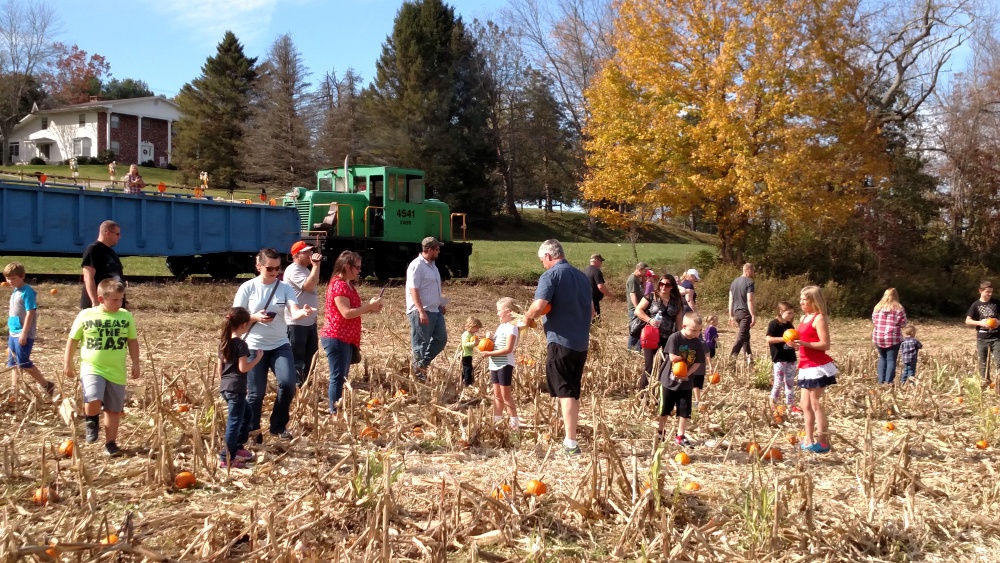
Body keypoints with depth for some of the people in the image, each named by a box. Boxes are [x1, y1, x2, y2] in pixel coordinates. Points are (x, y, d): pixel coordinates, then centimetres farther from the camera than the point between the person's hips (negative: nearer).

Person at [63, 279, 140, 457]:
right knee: (93, 403, -22)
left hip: (116, 371, 2)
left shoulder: (126, 316, -1)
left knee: (114, 409, 9)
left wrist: (135, 364, 4)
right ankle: (92, 420, 12)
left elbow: (133, 341, 8)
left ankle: (110, 442, 25)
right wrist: (67, 363, 6)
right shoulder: (85, 315, -6)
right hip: (92, 368, -2)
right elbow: (73, 339, 5)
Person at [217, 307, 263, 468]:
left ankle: (237, 447, 30)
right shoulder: (241, 344, -14)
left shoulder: (223, 342, 10)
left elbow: (220, 367, 15)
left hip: (225, 387, 9)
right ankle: (226, 458, -3)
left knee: (246, 412, 25)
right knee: (234, 422, -3)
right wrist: (258, 357, -7)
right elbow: (243, 368, -18)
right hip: (236, 388, -9)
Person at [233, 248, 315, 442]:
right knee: (256, 392, 2)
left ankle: (279, 426, 7)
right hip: (254, 347, -1)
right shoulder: (248, 288, -6)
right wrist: (255, 317, -20)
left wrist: (303, 312, -38)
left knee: (288, 383, -15)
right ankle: (252, 432, 23)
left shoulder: (285, 287, -1)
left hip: (280, 345, 2)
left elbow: (295, 312, -15)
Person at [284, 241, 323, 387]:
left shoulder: (305, 269, 16)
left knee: (311, 356, 17)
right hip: (296, 323, -10)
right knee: (296, 358, -2)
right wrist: (316, 265, -23)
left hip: (310, 321, 10)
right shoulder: (293, 270, -15)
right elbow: (309, 286, -28)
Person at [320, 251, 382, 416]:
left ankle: (339, 410, 19)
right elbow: (346, 313, -23)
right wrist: (369, 306, -16)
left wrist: (370, 307, 3)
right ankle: (335, 413, -3)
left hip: (345, 338, 10)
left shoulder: (348, 285, 16)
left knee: (342, 377, 13)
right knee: (338, 377, -7)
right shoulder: (338, 285, -16)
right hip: (336, 338, -10)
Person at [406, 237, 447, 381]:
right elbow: (414, 291, -20)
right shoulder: (417, 266, -15)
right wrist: (421, 312, -25)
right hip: (421, 311, -9)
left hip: (435, 310, 9)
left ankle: (421, 364, 21)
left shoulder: (432, 265, 14)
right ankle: (418, 374, 9)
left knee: (441, 339, 11)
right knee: (420, 343, -1)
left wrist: (441, 304, 20)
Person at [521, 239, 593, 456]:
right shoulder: (582, 276, 14)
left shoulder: (550, 275, -10)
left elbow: (539, 306, -23)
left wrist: (528, 317, -4)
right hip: (581, 343, 7)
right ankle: (569, 436, 21)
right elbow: (591, 311, 22)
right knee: (573, 392, 15)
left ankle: (571, 443, -8)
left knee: (565, 392, -5)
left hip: (560, 342, -7)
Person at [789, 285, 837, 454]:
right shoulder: (804, 318, 15)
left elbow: (825, 344, -18)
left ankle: (822, 442, -3)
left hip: (817, 366, -9)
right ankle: (809, 440, 19)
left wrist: (803, 343, -26)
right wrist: (795, 342, 2)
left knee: (816, 404, -7)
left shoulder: (819, 319, -12)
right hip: (806, 367, 9)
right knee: (806, 405, 12)